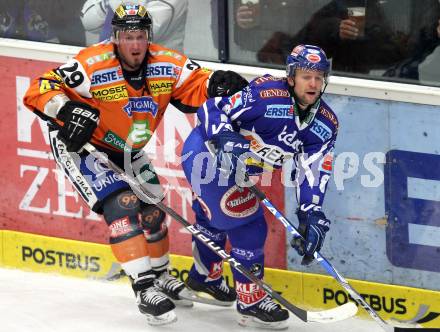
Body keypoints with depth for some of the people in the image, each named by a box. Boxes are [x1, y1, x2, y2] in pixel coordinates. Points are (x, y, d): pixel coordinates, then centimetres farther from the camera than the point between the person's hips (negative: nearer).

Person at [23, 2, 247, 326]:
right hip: (79, 144, -7)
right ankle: (145, 288, -20)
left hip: (127, 151, 7)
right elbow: (39, 90, -29)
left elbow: (195, 87, -7)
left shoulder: (167, 65, -14)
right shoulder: (92, 65, -30)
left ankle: (160, 275, 34)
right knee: (122, 203, -21)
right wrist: (69, 110, -45)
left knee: (153, 208, 10)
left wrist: (215, 83, -29)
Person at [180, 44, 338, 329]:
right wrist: (226, 139, -41)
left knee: (215, 217, 31)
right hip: (205, 154, -8)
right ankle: (251, 301, -1)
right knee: (247, 223, -12)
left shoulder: (326, 124, -9)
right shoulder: (266, 92, -29)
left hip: (239, 168, 8)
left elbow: (313, 172, -13)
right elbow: (211, 110, -24)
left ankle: (204, 277, 55)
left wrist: (312, 214, -24)